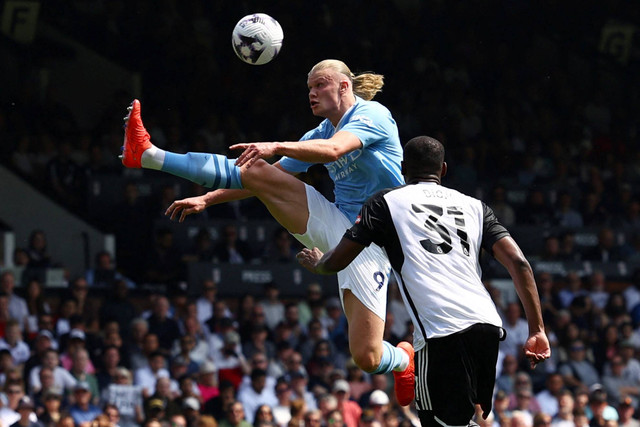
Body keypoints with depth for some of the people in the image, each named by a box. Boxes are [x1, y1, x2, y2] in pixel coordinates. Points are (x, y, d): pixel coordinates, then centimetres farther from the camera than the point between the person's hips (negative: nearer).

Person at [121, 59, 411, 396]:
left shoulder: (372, 114, -6)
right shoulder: (320, 133, 17)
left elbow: (334, 150, -26)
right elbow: (272, 178, 21)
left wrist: (277, 146, -39)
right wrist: (208, 199, 14)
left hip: (369, 241, -7)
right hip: (336, 225, 7)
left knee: (366, 357, -16)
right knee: (255, 170, -12)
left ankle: (404, 359, 21)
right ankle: (148, 155, -18)